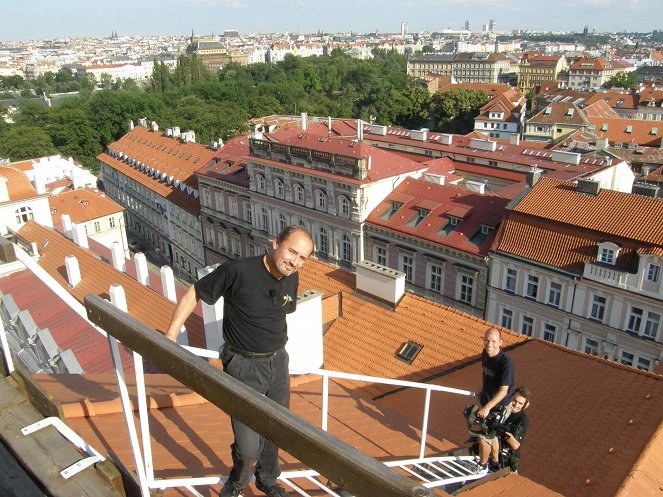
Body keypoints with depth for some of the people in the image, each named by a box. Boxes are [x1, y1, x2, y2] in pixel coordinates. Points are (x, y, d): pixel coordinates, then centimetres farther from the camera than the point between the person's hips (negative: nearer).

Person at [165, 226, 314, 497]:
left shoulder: (291, 279, -3)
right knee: (248, 447, -4)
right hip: (245, 368, -6)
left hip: (278, 362, 6)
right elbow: (193, 294, -14)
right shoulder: (238, 271, -23)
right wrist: (170, 337, -18)